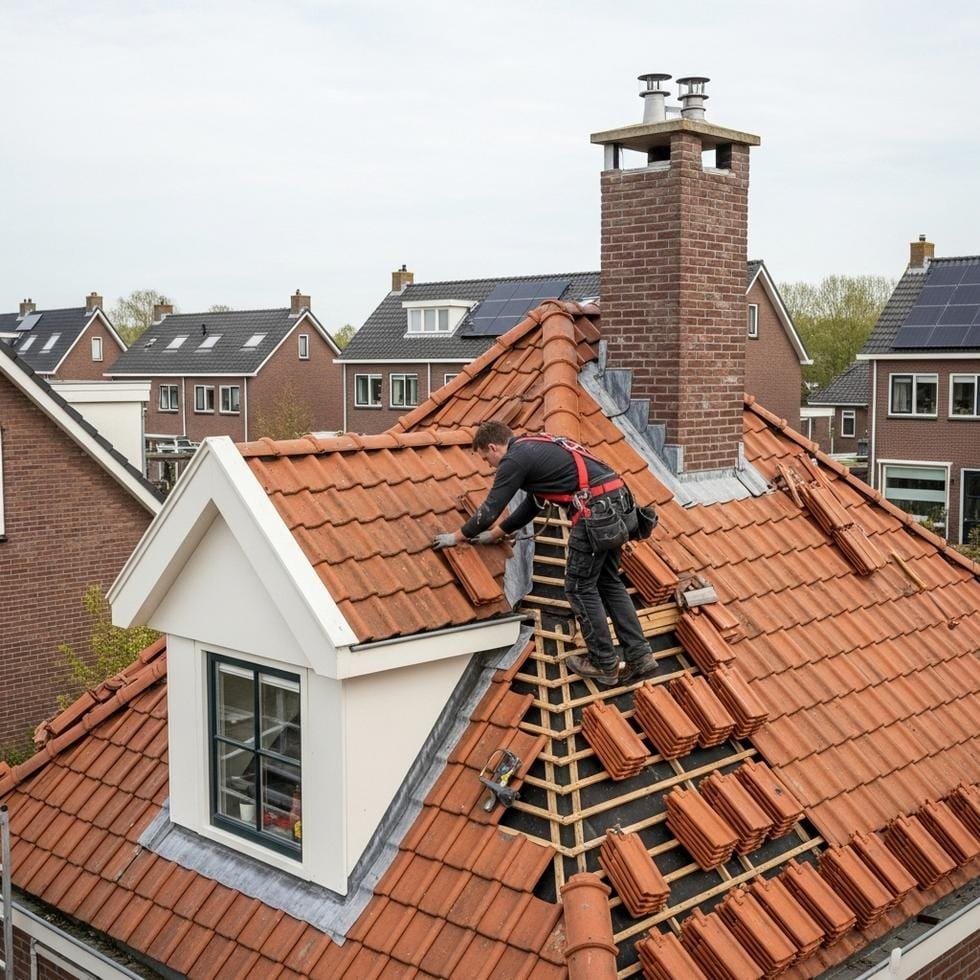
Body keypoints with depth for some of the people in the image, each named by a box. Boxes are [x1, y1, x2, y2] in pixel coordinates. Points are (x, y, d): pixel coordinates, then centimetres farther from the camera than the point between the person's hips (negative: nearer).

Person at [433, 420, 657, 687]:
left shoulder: (514, 459, -2)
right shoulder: (534, 449, 26)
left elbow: (489, 510, 1)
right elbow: (531, 504, 35)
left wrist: (455, 537, 17)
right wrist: (494, 534, 40)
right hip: (615, 498, 9)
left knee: (580, 587, 3)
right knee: (608, 582, 17)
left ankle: (605, 666, 10)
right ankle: (640, 657, 15)